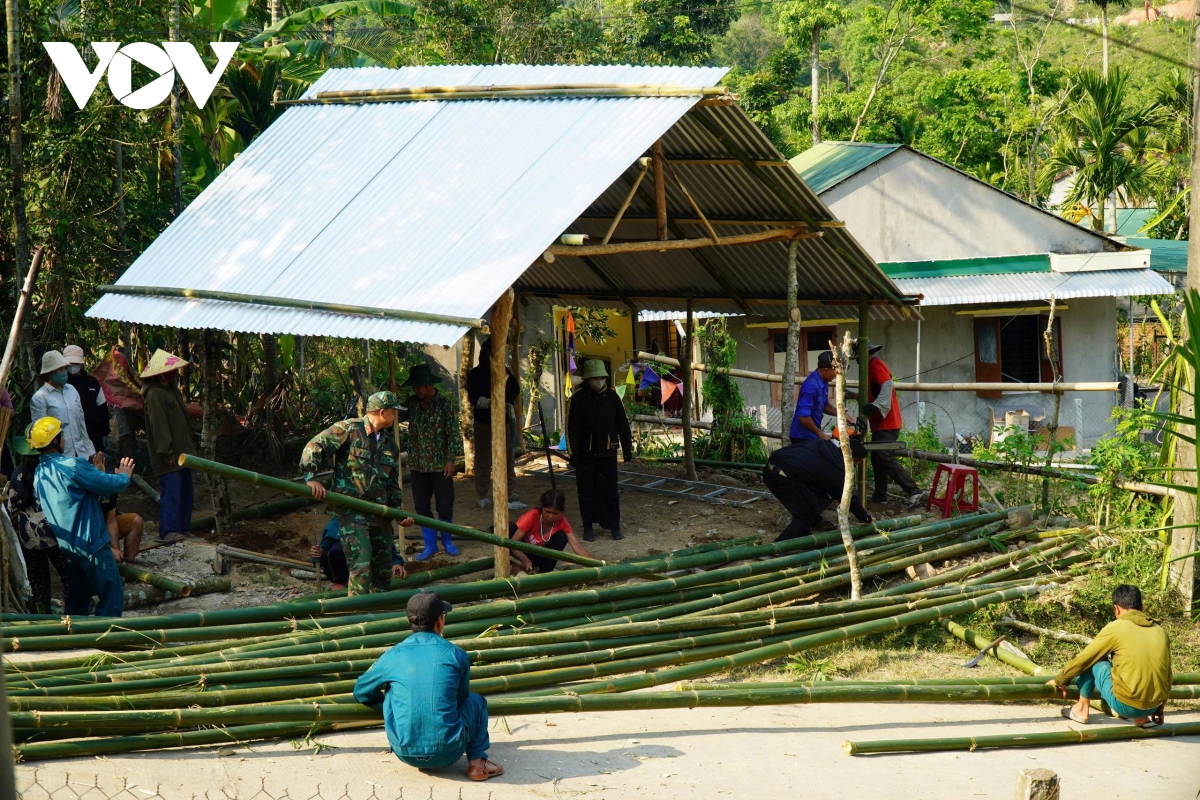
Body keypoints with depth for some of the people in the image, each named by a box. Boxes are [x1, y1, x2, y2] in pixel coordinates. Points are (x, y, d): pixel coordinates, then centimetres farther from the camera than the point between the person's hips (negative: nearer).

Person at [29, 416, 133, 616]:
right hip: (91, 544, -9)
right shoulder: (71, 465, -18)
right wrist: (124, 476, 9)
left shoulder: (39, 474, 8)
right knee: (112, 598, -2)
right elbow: (110, 485, -14)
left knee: (76, 600, 16)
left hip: (65, 545, 9)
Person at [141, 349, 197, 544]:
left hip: (181, 453, 10)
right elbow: (158, 426, -21)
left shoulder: (172, 390, 15)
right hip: (170, 456, -10)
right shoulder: (155, 395, -17)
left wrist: (190, 445, 19)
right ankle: (167, 532, -11)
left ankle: (183, 527, 21)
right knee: (171, 493, -12)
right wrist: (166, 453, -22)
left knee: (185, 492, 13)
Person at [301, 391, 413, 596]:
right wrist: (311, 477, -22)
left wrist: (398, 510, 12)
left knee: (384, 569, 12)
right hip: (351, 511, -7)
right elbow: (314, 447, -10)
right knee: (361, 565, -17)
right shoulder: (348, 429, -7)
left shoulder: (390, 444, 15)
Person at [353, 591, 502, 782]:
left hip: (405, 754, 1)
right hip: (447, 753, -1)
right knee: (475, 701, 27)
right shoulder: (457, 655, 0)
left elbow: (360, 692, 17)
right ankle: (477, 762, 12)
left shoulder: (393, 656, 2)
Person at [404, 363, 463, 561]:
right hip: (417, 465, 4)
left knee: (445, 506, 3)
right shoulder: (412, 404, 4)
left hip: (440, 465, -4)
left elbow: (453, 434, -8)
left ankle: (447, 542, 23)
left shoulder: (444, 405, -8)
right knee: (421, 507, 6)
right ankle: (430, 545, 16)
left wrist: (450, 459, -13)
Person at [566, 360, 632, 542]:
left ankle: (614, 526, 13)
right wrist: (573, 453, -10)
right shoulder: (578, 399, -6)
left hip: (608, 453, 2)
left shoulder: (612, 397, 3)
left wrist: (627, 448, 9)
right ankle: (588, 528, 16)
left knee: (610, 490, 4)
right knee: (587, 491, 6)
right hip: (586, 454, -2)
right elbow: (571, 428, -6)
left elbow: (623, 424, 10)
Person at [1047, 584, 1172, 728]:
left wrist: (1059, 680, 20)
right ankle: (1143, 716, 19)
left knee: (1091, 661, 12)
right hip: (1153, 706, 5)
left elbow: (1082, 659, 4)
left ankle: (1081, 710, 22)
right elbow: (1167, 676, 17)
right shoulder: (1160, 631, 10)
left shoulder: (1116, 627, -3)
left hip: (1126, 705, -5)